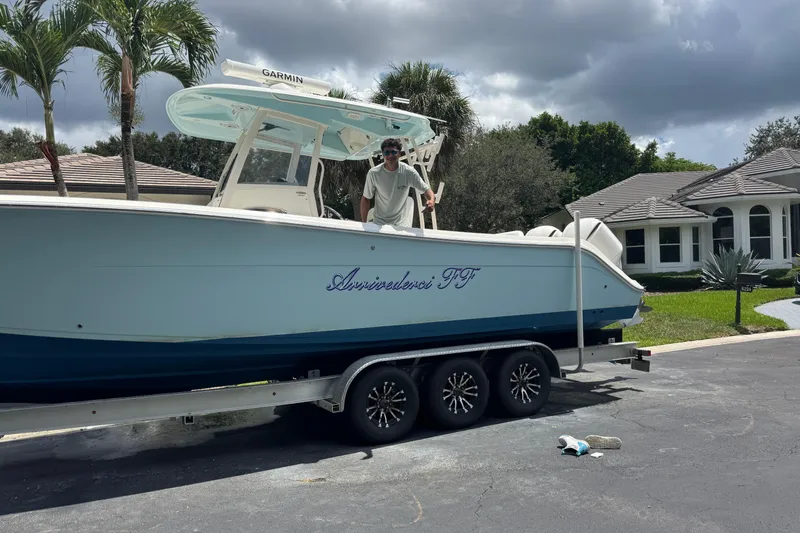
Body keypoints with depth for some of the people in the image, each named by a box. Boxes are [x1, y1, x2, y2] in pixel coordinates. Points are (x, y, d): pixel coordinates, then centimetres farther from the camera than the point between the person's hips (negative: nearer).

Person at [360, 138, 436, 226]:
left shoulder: (409, 172, -16)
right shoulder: (373, 173, -17)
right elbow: (366, 199, -7)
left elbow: (426, 189, -12)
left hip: (399, 224, 1)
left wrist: (432, 200, -36)